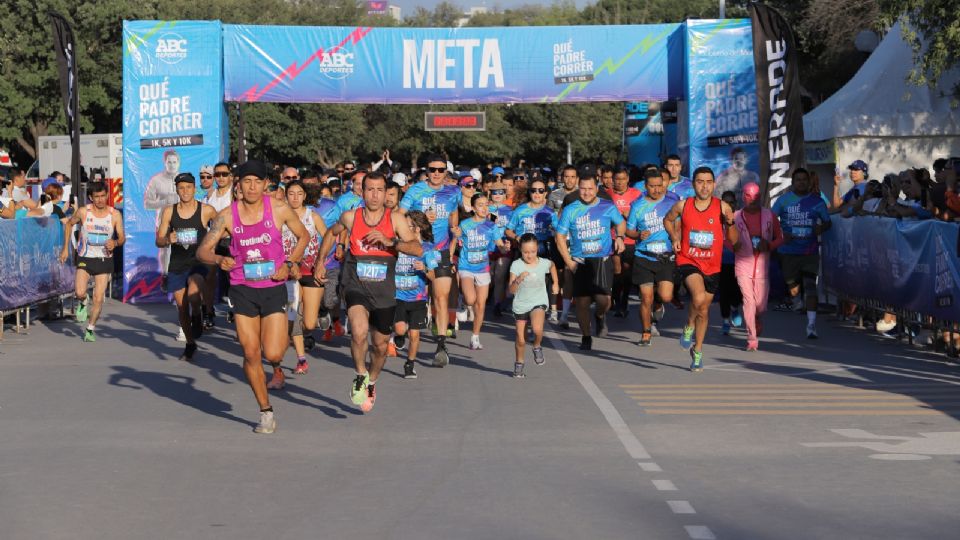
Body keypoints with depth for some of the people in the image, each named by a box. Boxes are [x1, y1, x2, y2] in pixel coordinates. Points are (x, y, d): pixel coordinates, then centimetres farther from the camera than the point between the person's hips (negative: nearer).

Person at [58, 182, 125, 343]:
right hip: (85, 258, -1)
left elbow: (122, 237, -2)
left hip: (104, 260, 1)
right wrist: (65, 248, 9)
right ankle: (82, 303, 17)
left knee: (99, 299, 0)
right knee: (80, 292, -21)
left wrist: (115, 242, -26)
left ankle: (90, 329, 19)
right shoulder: (83, 212, -8)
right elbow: (69, 224, 11)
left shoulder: (115, 214, -7)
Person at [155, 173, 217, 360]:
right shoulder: (169, 212, 2)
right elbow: (159, 241, 4)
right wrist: (168, 240, -15)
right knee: (182, 307, 10)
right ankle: (190, 344, 29)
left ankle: (198, 318, 0)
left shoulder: (206, 210, -5)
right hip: (176, 265, 3)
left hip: (198, 262, -3)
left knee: (193, 294, -32)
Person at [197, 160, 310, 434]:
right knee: (251, 355, 1)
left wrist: (289, 264, -5)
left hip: (273, 288, -1)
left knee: (272, 354, -10)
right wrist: (219, 260, -25)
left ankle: (283, 338, 28)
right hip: (242, 288, 1)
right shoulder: (227, 216, -4)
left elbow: (303, 236, 9)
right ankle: (266, 412, 16)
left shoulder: (279, 210, -6)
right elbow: (202, 251, -3)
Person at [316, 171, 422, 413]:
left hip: (384, 291, 1)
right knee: (359, 330, -29)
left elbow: (418, 249, -15)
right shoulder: (350, 217, -1)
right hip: (356, 286, -1)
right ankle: (360, 377, -5)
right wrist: (320, 262, 18)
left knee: (381, 345, 14)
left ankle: (371, 383, 44)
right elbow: (331, 233, 21)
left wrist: (390, 241, -28)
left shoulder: (395, 219, -5)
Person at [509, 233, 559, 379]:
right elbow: (511, 290, -18)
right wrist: (519, 279, -35)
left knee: (537, 329, -28)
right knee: (521, 340, 7)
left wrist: (555, 283, 20)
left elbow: (552, 265, 21)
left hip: (538, 302, 0)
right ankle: (519, 363, 33)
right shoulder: (516, 265, -13)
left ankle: (537, 347, 4)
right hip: (520, 305, 0)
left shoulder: (544, 263, -7)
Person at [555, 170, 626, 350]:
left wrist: (619, 237, -1)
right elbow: (560, 237, 4)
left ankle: (600, 316, 21)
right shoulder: (570, 210, 2)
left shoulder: (607, 207, 3)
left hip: (603, 260, -1)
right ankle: (586, 337, 17)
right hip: (580, 262, 1)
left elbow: (621, 223, 21)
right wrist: (569, 262, -4)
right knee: (582, 302, -1)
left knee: (603, 299, -15)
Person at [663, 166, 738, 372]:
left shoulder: (722, 207, -6)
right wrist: (674, 238, 1)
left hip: (712, 266, 2)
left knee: (704, 311, 14)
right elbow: (668, 220, 17)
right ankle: (689, 327, 0)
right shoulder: (682, 206, -5)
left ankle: (697, 351, 34)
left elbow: (733, 241, -3)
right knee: (699, 298, -30)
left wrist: (730, 223, -21)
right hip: (688, 261, -2)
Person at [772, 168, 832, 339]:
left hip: (810, 251, -1)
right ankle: (796, 303, 46)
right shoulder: (783, 200, 3)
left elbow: (827, 222, 11)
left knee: (810, 285, -12)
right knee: (792, 284, 10)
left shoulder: (817, 201, 4)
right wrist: (780, 234, -14)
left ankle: (811, 325, -14)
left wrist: (821, 228, -12)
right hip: (788, 250, 1)